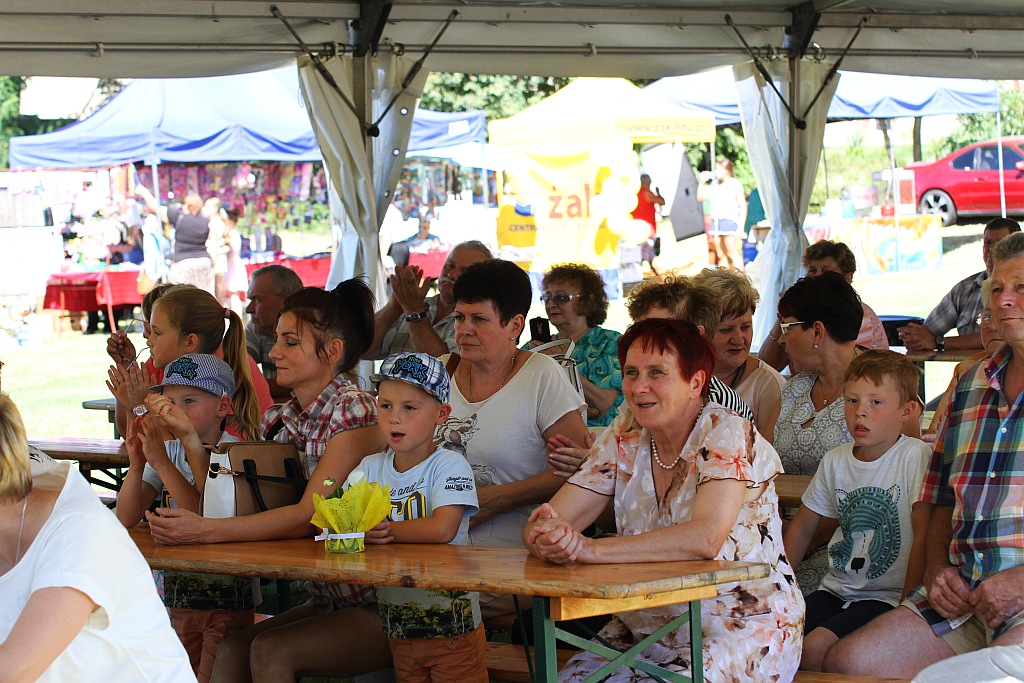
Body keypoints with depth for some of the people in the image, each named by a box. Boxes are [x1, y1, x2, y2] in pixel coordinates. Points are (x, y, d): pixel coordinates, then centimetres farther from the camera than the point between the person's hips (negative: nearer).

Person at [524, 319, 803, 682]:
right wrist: (547, 537, -29)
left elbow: (705, 537, -30)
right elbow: (555, 518, -3)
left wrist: (590, 548, -34)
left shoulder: (726, 435, -13)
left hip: (741, 627, -6)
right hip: (647, 624, 6)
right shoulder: (624, 438, 4)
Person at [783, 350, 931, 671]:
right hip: (836, 591, 6)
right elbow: (802, 528, 19)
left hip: (885, 597, -6)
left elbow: (924, 537, -14)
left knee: (815, 649, -26)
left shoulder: (916, 458, -11)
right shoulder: (834, 461, 9)